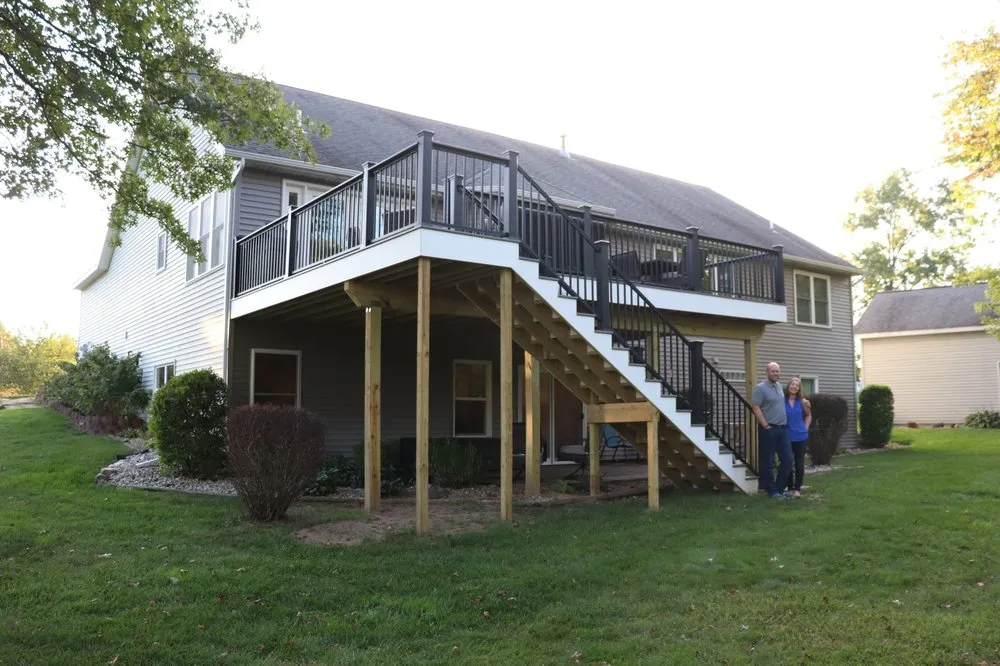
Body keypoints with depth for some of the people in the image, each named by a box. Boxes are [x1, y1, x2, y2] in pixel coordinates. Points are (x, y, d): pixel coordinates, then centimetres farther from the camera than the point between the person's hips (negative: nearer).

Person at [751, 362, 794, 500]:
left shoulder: (780, 386, 14)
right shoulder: (760, 388, -9)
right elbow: (756, 408, -15)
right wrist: (766, 426, -16)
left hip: (783, 428, 7)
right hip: (769, 429, -7)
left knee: (787, 460, 7)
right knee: (768, 462, 0)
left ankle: (780, 488, 18)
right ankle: (772, 491, 9)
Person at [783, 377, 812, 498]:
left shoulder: (803, 402, 1)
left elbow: (808, 416, 18)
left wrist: (805, 428, 8)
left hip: (801, 437, 2)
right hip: (787, 437, -1)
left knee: (799, 463, 5)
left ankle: (797, 488, 14)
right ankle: (790, 488, 16)